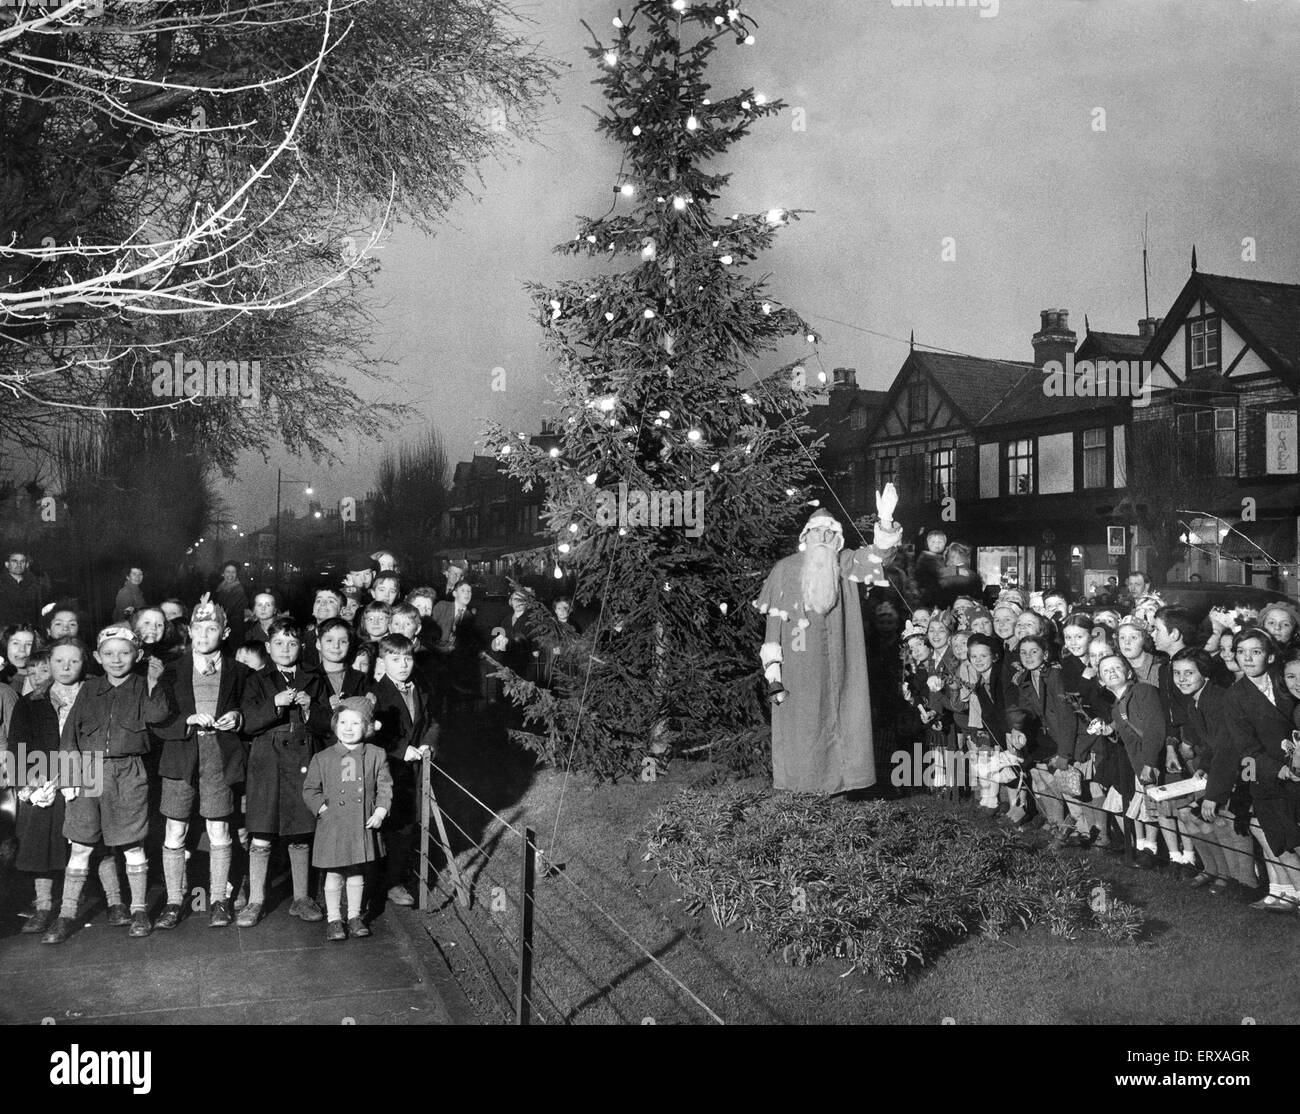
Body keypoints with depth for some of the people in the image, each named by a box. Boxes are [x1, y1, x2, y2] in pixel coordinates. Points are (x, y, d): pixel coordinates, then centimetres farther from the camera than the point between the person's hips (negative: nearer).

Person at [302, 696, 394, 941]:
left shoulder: (376, 755, 2)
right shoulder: (322, 758, 1)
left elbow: (385, 786, 4)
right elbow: (310, 789, 6)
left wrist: (381, 811, -8)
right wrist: (322, 808, -7)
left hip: (363, 826, 1)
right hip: (332, 826, -1)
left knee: (357, 874, 12)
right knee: (334, 875, 5)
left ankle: (355, 917, 25)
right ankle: (333, 919, 19)